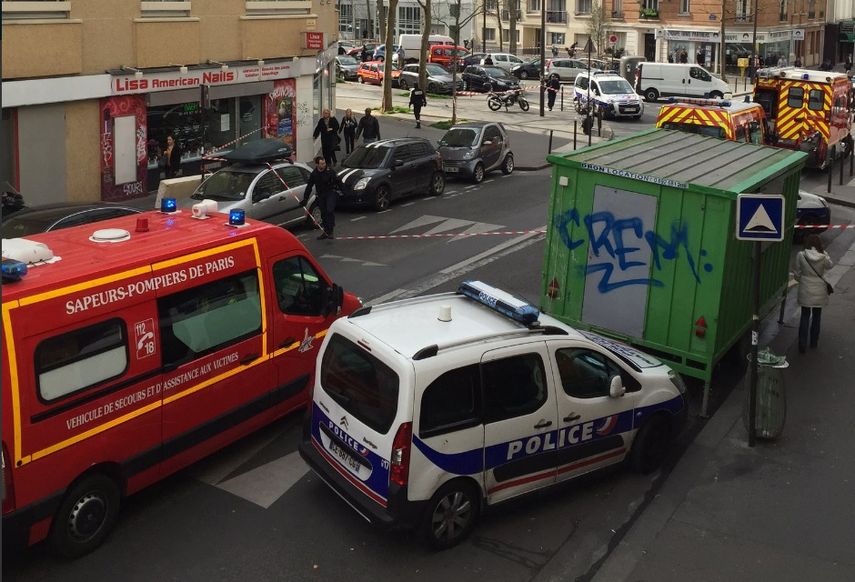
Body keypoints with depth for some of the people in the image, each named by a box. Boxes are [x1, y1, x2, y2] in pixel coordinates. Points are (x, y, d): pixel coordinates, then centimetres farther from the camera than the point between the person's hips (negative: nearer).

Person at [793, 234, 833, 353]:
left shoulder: (801, 256, -12)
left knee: (805, 316, 9)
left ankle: (802, 344, 4)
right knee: (816, 316, 18)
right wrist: (824, 253, 8)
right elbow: (829, 266, 9)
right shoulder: (823, 257, -12)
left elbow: (797, 273, -2)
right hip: (819, 291, 1)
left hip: (805, 291, -1)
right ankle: (814, 342, 29)